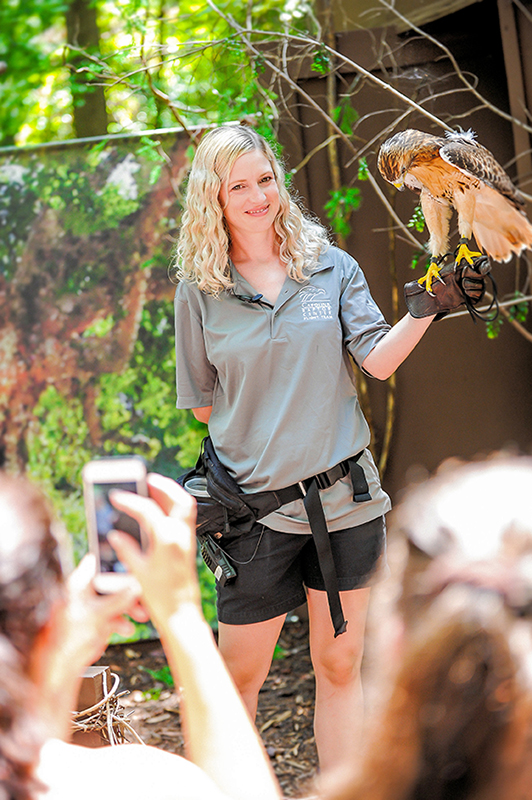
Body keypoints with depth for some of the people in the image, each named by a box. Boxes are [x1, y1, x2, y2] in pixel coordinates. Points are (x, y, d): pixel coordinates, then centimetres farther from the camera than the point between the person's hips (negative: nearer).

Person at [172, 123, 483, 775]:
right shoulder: (200, 291, 1)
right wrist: (262, 430, 0)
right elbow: (203, 404, 7)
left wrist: (427, 307, -22)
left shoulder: (332, 267, 3)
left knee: (339, 666, 10)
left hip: (345, 497, 1)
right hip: (258, 506, -1)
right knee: (241, 672, 8)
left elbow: (379, 360, -9)